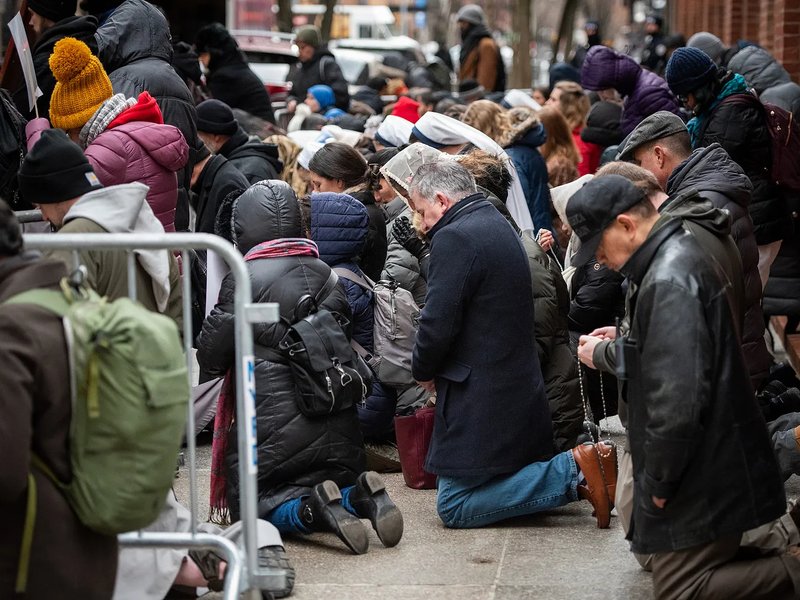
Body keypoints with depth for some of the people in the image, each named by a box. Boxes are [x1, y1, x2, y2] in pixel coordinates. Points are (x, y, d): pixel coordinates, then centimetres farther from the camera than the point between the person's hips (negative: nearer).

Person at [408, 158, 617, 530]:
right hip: (520, 386, 10)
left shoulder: (453, 238, -16)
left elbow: (438, 323, -21)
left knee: (454, 506, -5)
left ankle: (573, 472, -12)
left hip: (481, 399, -10)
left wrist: (423, 371, 0)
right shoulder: (499, 227, 15)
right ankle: (576, 472, 4)